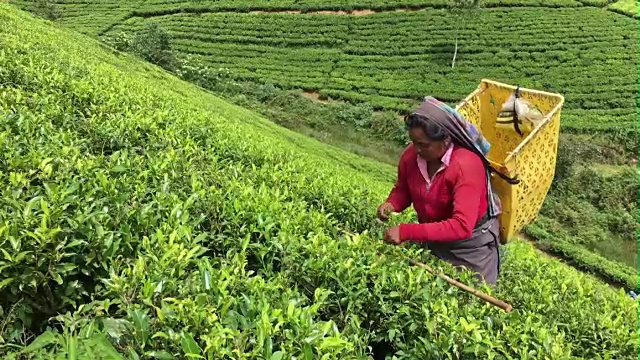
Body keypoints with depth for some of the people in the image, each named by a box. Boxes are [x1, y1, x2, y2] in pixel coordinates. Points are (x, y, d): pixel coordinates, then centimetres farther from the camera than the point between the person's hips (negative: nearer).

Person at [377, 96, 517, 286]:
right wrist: (391, 204, -20)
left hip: (471, 242, -5)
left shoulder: (467, 165, -34)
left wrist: (406, 232, -42)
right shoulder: (410, 155, -17)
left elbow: (461, 226, -38)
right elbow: (402, 189, 3)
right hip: (432, 236, 5)